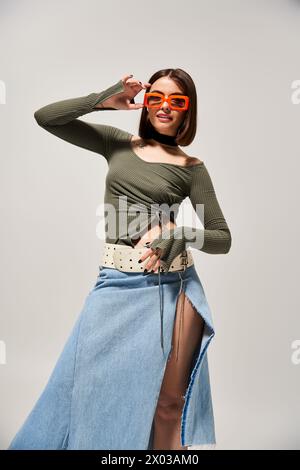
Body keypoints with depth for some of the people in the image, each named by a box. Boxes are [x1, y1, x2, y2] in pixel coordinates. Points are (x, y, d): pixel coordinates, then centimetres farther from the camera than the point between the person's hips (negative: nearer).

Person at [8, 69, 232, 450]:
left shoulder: (191, 168, 5)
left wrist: (175, 234, -16)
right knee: (92, 387, 5)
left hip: (173, 287, -1)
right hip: (117, 284, 1)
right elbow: (44, 117, 7)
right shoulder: (117, 143, 10)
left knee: (168, 402, 6)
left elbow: (223, 239, 2)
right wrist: (104, 100, 0)